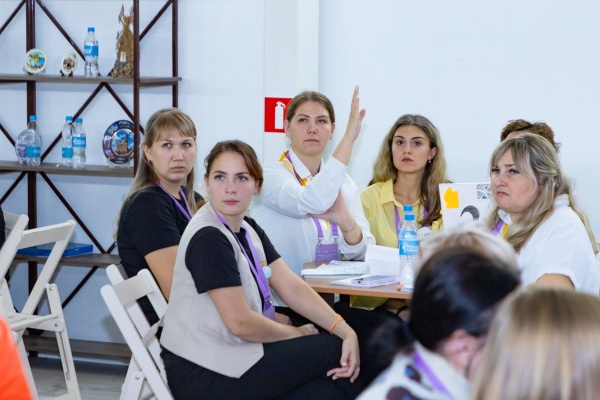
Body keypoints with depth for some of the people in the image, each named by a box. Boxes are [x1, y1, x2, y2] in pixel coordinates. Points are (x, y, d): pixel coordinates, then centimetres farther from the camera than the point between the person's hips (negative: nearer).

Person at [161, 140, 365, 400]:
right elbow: (240, 322, -20)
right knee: (335, 352, -3)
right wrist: (296, 334, -5)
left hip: (233, 353, 8)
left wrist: (345, 330, -10)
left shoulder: (248, 229, 9)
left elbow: (292, 287, 3)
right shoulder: (208, 239, -19)